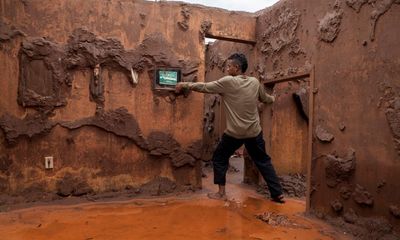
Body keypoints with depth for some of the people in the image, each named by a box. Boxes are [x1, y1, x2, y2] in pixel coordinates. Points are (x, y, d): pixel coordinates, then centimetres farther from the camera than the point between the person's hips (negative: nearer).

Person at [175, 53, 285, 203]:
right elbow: (266, 98, 19)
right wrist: (273, 98, 43)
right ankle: (278, 194, 20)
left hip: (234, 133, -5)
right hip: (254, 132, 5)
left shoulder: (228, 82, -13)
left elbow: (204, 87, -7)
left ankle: (221, 193, 17)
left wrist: (185, 85, 6)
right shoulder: (255, 82, 3)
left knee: (219, 159, 14)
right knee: (263, 161, 17)